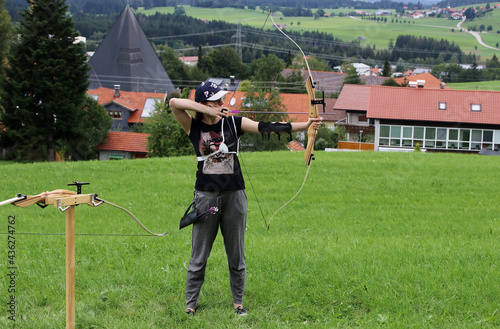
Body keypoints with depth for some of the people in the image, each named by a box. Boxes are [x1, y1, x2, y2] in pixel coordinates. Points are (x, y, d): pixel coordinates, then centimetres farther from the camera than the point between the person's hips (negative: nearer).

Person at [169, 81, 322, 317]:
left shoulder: (233, 123, 2)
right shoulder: (193, 127, -2)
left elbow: (266, 128, -5)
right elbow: (173, 103, -16)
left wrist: (305, 125, -14)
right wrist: (207, 111, -19)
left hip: (234, 195, 2)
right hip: (206, 195, -2)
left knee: (236, 254, 10)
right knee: (199, 255, 4)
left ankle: (238, 302, 23)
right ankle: (190, 304, 15)